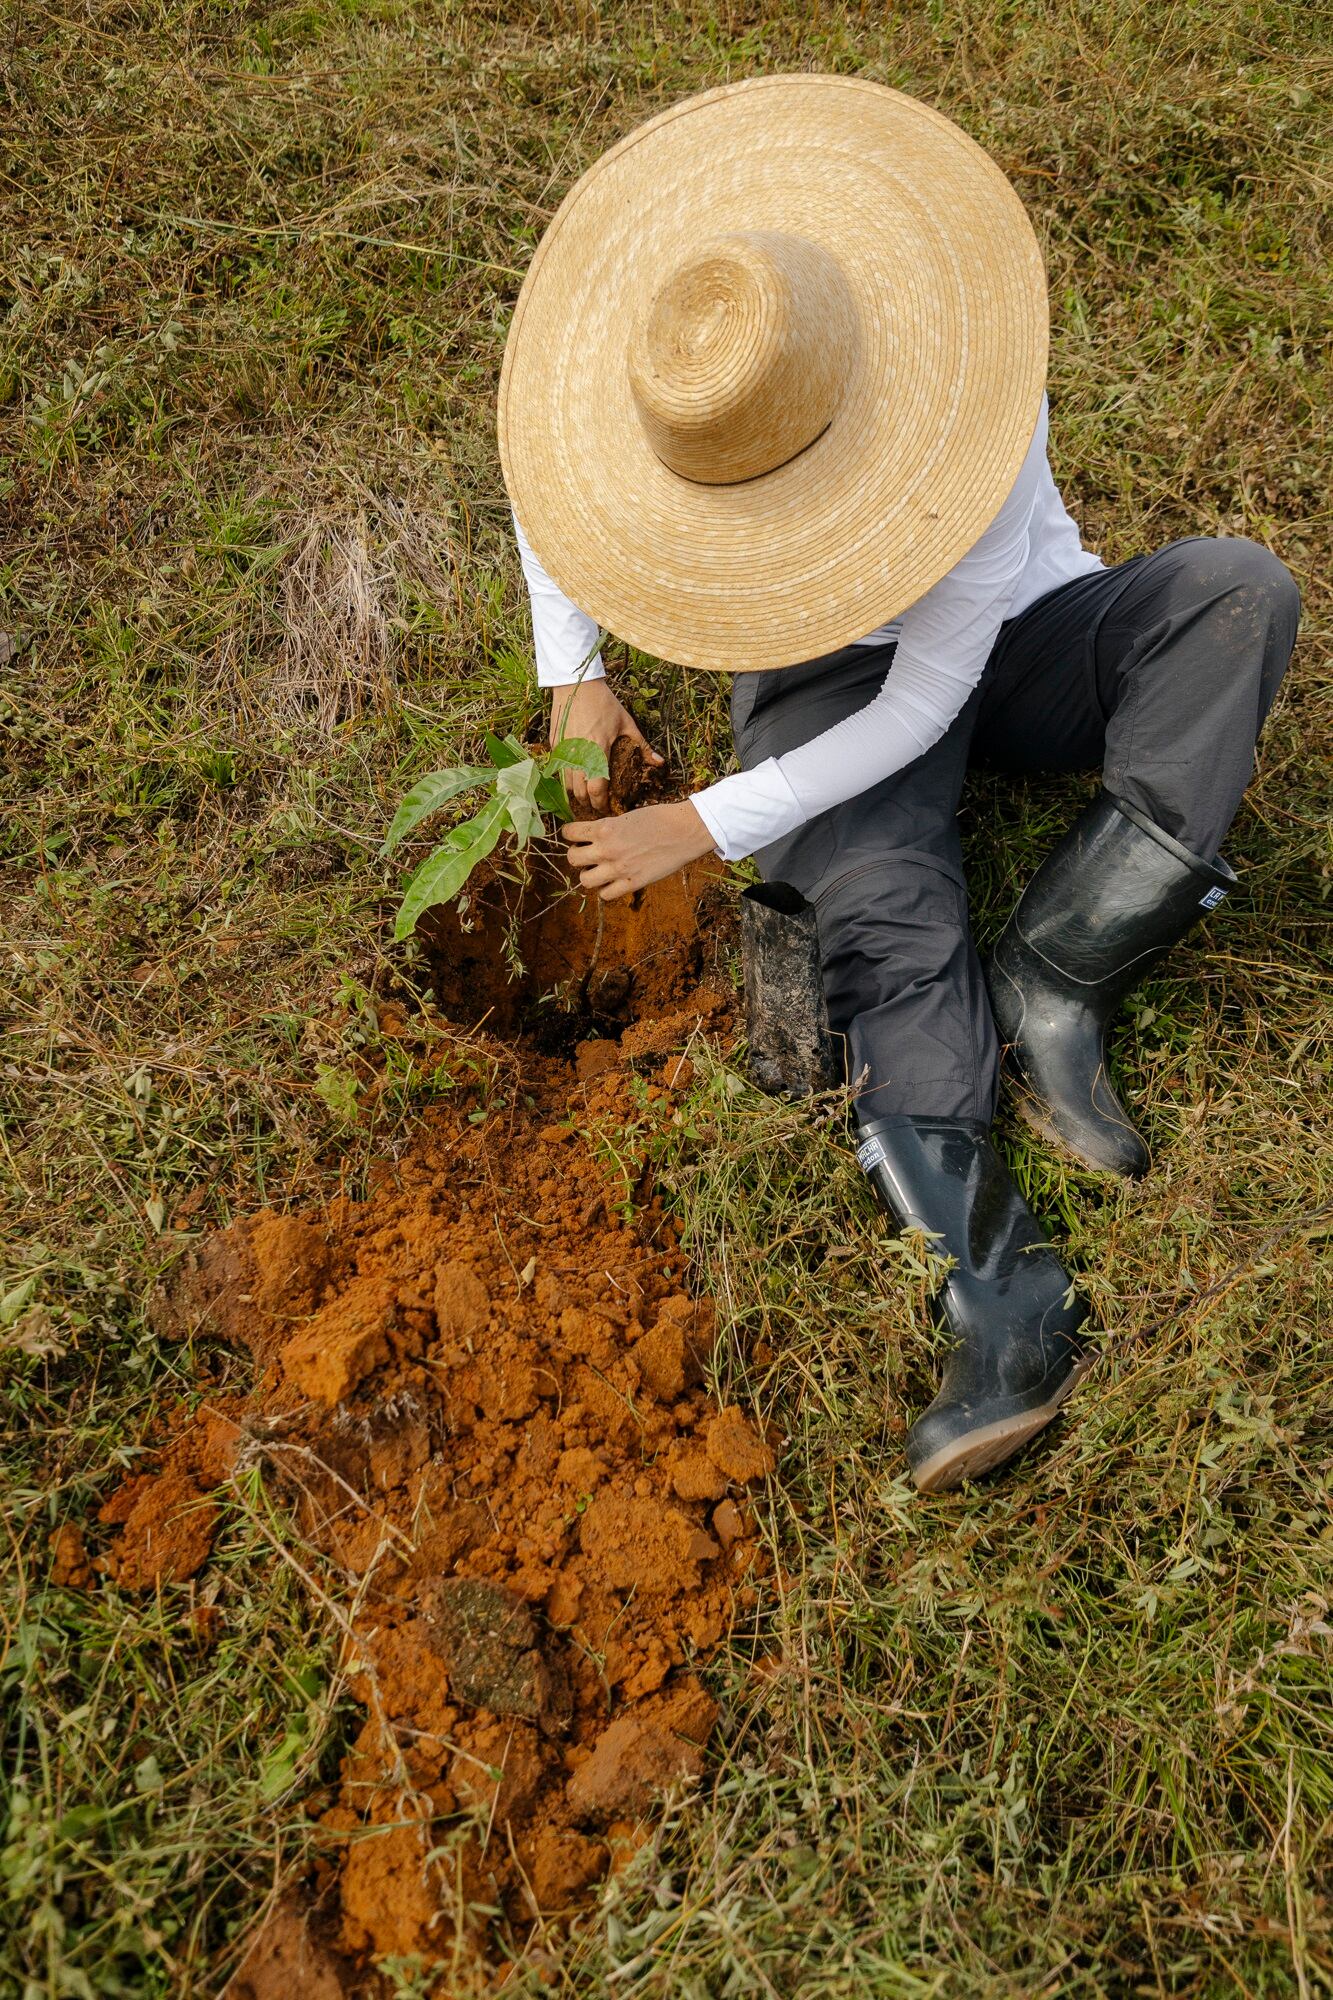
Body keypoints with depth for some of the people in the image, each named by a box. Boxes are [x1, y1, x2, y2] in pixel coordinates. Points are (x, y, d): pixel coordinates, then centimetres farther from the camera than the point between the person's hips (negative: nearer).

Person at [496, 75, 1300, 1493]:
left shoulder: (969, 416, -30)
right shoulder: (667, 372, -17)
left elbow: (918, 709, -27)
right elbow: (550, 465, 6)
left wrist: (702, 827, -27)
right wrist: (571, 677, -4)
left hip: (997, 653, 0)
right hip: (826, 674, 1)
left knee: (1235, 590, -29)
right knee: (885, 925, -29)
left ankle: (1049, 984, -33)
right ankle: (1002, 1303, -35)